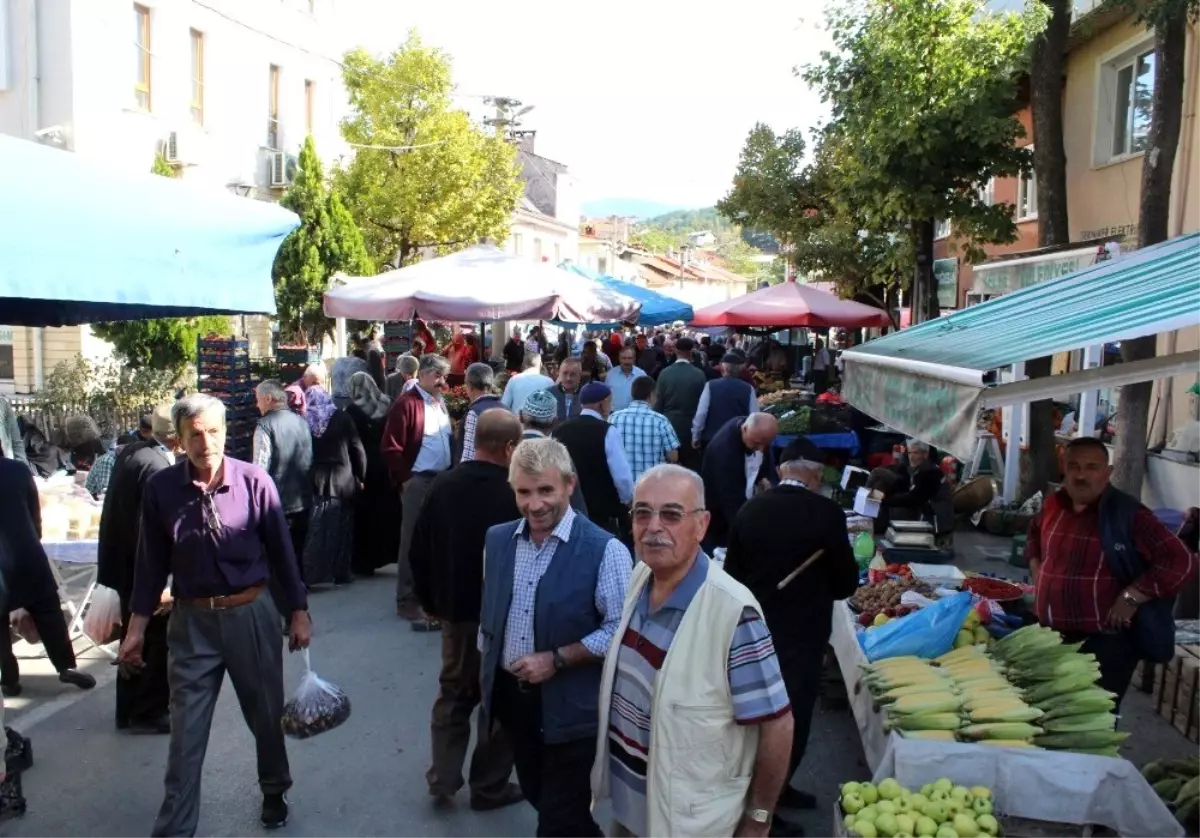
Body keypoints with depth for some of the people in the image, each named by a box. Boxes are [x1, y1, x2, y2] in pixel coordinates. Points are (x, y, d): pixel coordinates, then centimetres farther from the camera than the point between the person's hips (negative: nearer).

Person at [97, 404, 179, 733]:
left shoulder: (129, 452, 2)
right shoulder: (158, 468, -26)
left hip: (124, 563, 9)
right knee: (157, 642, 7)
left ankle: (129, 710, 34)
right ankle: (149, 712, 19)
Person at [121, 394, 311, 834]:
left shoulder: (254, 481, -11)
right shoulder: (161, 488, -7)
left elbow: (281, 550, -3)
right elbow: (152, 561, 3)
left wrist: (298, 612, 0)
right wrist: (137, 626, 5)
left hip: (250, 613, 0)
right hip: (191, 620, 0)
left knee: (266, 714, 16)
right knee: (186, 728, 7)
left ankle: (274, 792, 41)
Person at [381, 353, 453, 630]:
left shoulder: (440, 403, 13)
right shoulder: (406, 403, -12)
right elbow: (390, 448, -17)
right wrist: (405, 479, -13)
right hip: (419, 482, -8)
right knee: (413, 541, 0)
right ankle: (407, 600, 8)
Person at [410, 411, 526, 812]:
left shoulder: (442, 485, -7)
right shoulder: (512, 494, -22)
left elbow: (419, 551, 1)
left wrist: (431, 602, 15)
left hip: (455, 612, 5)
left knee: (453, 695, 21)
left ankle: (442, 781, 25)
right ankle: (489, 787, 24)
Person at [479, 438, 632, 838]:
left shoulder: (604, 550, -18)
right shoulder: (497, 539, 1)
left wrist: (556, 660, -22)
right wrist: (488, 672, 14)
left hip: (570, 706, -6)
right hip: (511, 695, 6)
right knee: (539, 798, 24)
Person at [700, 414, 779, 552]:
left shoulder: (760, 435, -12)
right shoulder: (723, 447, -34)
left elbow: (767, 460, 11)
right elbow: (731, 496, -36)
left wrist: (765, 478, -7)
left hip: (745, 504, 7)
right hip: (719, 513, -6)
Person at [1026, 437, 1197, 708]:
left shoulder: (1127, 514, -16)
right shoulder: (1054, 505, 4)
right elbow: (1035, 534, 27)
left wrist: (1130, 598, -22)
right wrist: (1036, 568, 12)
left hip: (1104, 643, -6)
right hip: (1051, 636, 7)